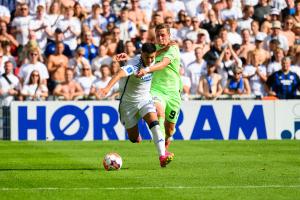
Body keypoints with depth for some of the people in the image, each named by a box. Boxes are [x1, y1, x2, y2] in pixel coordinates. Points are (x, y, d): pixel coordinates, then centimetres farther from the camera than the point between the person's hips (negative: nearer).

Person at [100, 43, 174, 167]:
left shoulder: (153, 61, -7)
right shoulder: (135, 64, -28)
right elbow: (121, 73, -47)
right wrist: (108, 87, -63)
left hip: (145, 99, 4)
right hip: (128, 102, -4)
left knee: (154, 123, -23)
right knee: (135, 139, 1)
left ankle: (162, 156, -28)